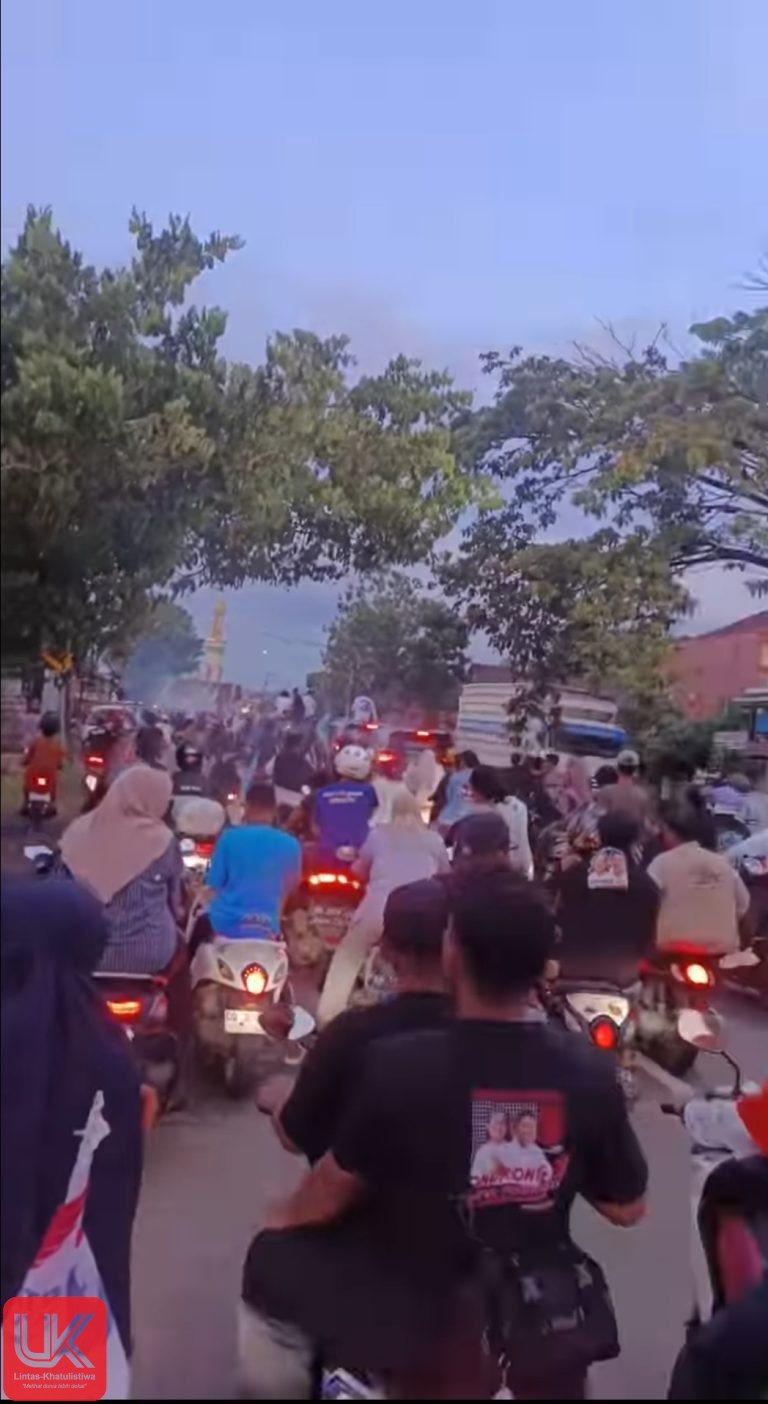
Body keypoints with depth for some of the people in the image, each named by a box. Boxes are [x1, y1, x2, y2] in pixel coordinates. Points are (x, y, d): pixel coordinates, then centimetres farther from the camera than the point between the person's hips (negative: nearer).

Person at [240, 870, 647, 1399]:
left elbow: (334, 1191, -7)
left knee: (272, 1261, 18)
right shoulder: (588, 1069, -16)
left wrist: (284, 1218, 13)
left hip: (412, 1321, -1)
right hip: (543, 1325, 2)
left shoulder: (397, 1062, -23)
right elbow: (627, 1209, -3)